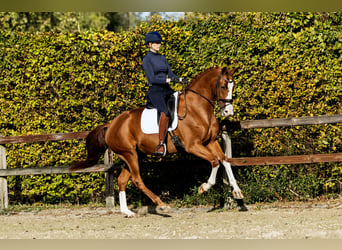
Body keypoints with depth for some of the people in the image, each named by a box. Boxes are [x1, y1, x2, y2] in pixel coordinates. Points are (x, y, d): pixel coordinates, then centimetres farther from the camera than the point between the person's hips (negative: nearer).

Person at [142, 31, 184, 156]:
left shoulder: (162, 58, 18)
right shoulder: (147, 59, -4)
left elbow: (170, 74, 14)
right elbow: (152, 78, -13)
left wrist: (179, 79, -6)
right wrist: (167, 80, -24)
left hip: (167, 90, 8)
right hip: (154, 91, -8)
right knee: (165, 113, -34)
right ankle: (161, 143, -32)